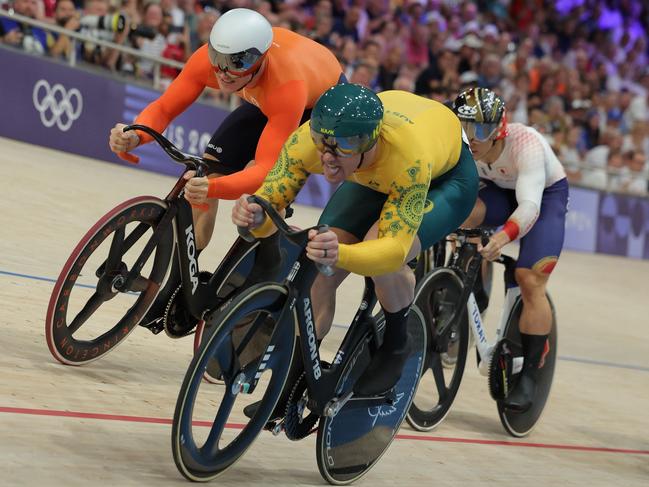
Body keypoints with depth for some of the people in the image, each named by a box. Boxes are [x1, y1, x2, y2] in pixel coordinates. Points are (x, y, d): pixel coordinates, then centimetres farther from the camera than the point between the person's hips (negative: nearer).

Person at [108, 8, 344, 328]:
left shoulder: (286, 85, -45)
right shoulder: (207, 58, -32)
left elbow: (266, 168, -47)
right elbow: (163, 109, -24)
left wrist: (214, 188, -65)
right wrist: (134, 136, -47)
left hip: (324, 101, -5)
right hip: (262, 101, 5)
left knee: (263, 188, -25)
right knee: (208, 168, -10)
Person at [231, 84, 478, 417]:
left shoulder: (408, 158, -46)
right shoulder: (308, 140, -34)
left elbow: (394, 249, -47)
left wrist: (341, 255, -66)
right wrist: (253, 217, -52)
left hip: (446, 175, -5)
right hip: (373, 177, 5)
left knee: (384, 252, -32)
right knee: (319, 271, -10)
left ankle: (396, 345, -2)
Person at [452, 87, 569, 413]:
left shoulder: (526, 144, -37)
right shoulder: (463, 143, -24)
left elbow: (529, 206, -47)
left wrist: (503, 237, -64)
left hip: (546, 196, -4)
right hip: (500, 192, 4)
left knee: (530, 282, -18)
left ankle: (529, 375, -8)